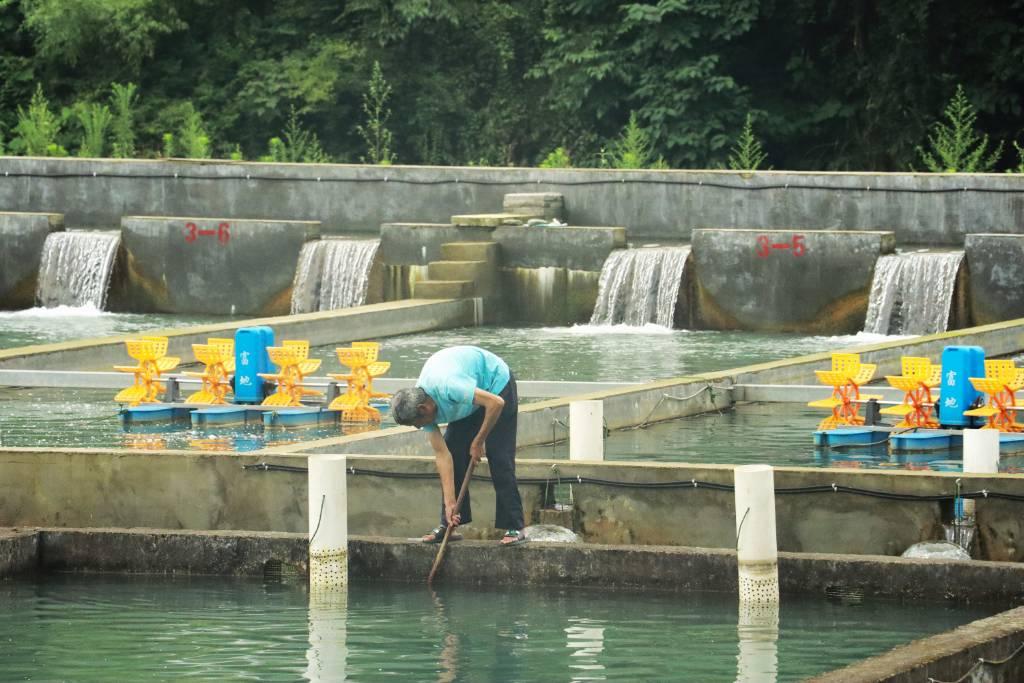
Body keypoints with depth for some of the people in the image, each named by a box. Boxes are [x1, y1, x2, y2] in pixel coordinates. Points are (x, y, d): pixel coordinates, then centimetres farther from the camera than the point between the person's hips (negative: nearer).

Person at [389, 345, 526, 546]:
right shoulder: (418, 406, -15)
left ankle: (514, 528, -10)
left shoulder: (447, 387, -40)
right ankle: (448, 525, 8)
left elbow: (496, 403, -37)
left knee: (499, 459, -14)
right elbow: (442, 455, -12)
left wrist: (478, 441, -24)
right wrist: (449, 503, -16)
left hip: (497, 386, -7)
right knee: (454, 454, 0)